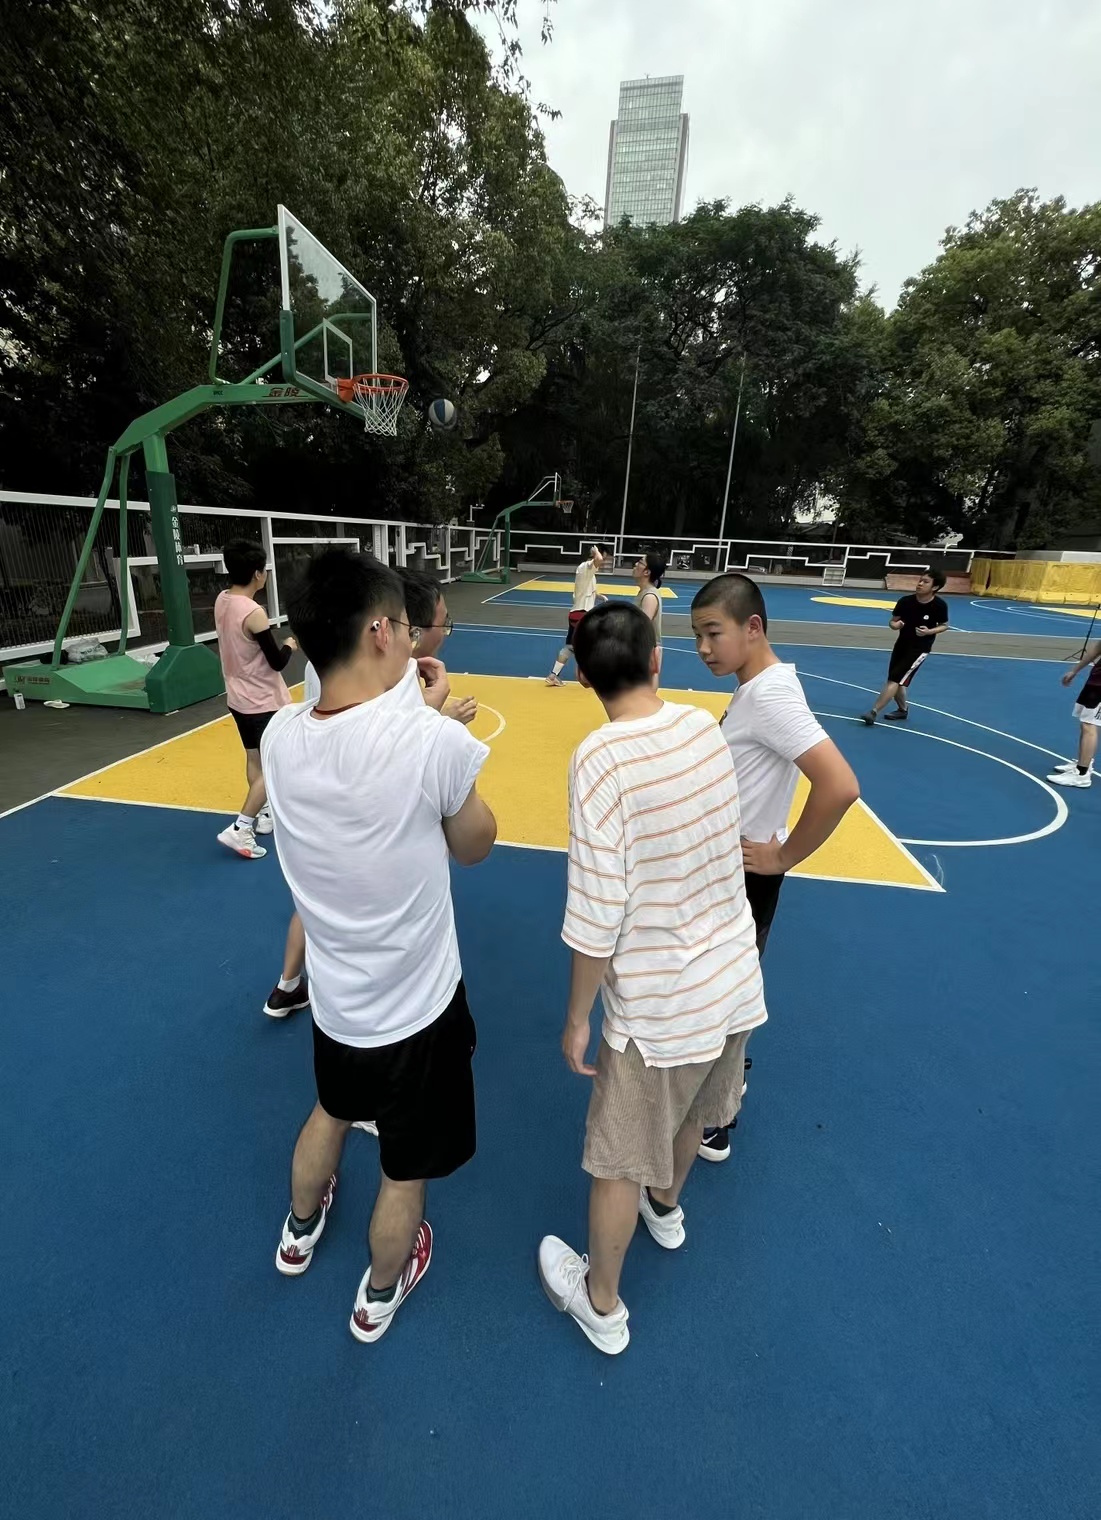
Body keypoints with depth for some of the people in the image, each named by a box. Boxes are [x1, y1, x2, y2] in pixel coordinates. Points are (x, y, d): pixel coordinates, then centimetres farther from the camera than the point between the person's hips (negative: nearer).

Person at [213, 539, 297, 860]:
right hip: (263, 701, -9)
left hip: (238, 696, 9)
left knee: (255, 760, 20)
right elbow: (278, 662, -18)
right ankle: (239, 829, 0)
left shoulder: (222, 600, 0)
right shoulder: (254, 613, -24)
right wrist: (291, 645, 1)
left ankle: (262, 815, 33)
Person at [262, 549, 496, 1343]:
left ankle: (300, 1231, 64)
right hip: (415, 1005, -5)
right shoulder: (434, 741, -30)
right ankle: (380, 1296, 52)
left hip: (334, 996, 6)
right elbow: (474, 845, -11)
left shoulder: (280, 735, -13)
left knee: (332, 1109, 36)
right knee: (405, 1171, 24)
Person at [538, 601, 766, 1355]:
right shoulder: (706, 728, -7)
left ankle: (603, 1304, 45)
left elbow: (598, 916, -23)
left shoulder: (600, 759, -26)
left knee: (620, 1162, 19)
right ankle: (667, 1208, 63)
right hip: (732, 980, 7)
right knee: (691, 1112, 33)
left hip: (659, 1006, -6)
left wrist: (577, 1018, -9)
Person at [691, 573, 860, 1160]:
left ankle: (715, 1122, 32)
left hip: (743, 876, -9)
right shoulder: (758, 685, 2)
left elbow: (840, 786, -34)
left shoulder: (769, 695, -26)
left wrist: (782, 857, -22)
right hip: (723, 868, 9)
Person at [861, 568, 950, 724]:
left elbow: (944, 625, 1)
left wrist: (929, 631, -19)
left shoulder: (939, 605, -15)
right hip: (901, 644, 4)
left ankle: (873, 712, -11)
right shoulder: (905, 601, -11)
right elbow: (893, 621, 1)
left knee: (895, 680, -13)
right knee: (896, 682, 14)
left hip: (920, 648, -4)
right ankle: (903, 710, 37)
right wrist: (895, 625, -23)